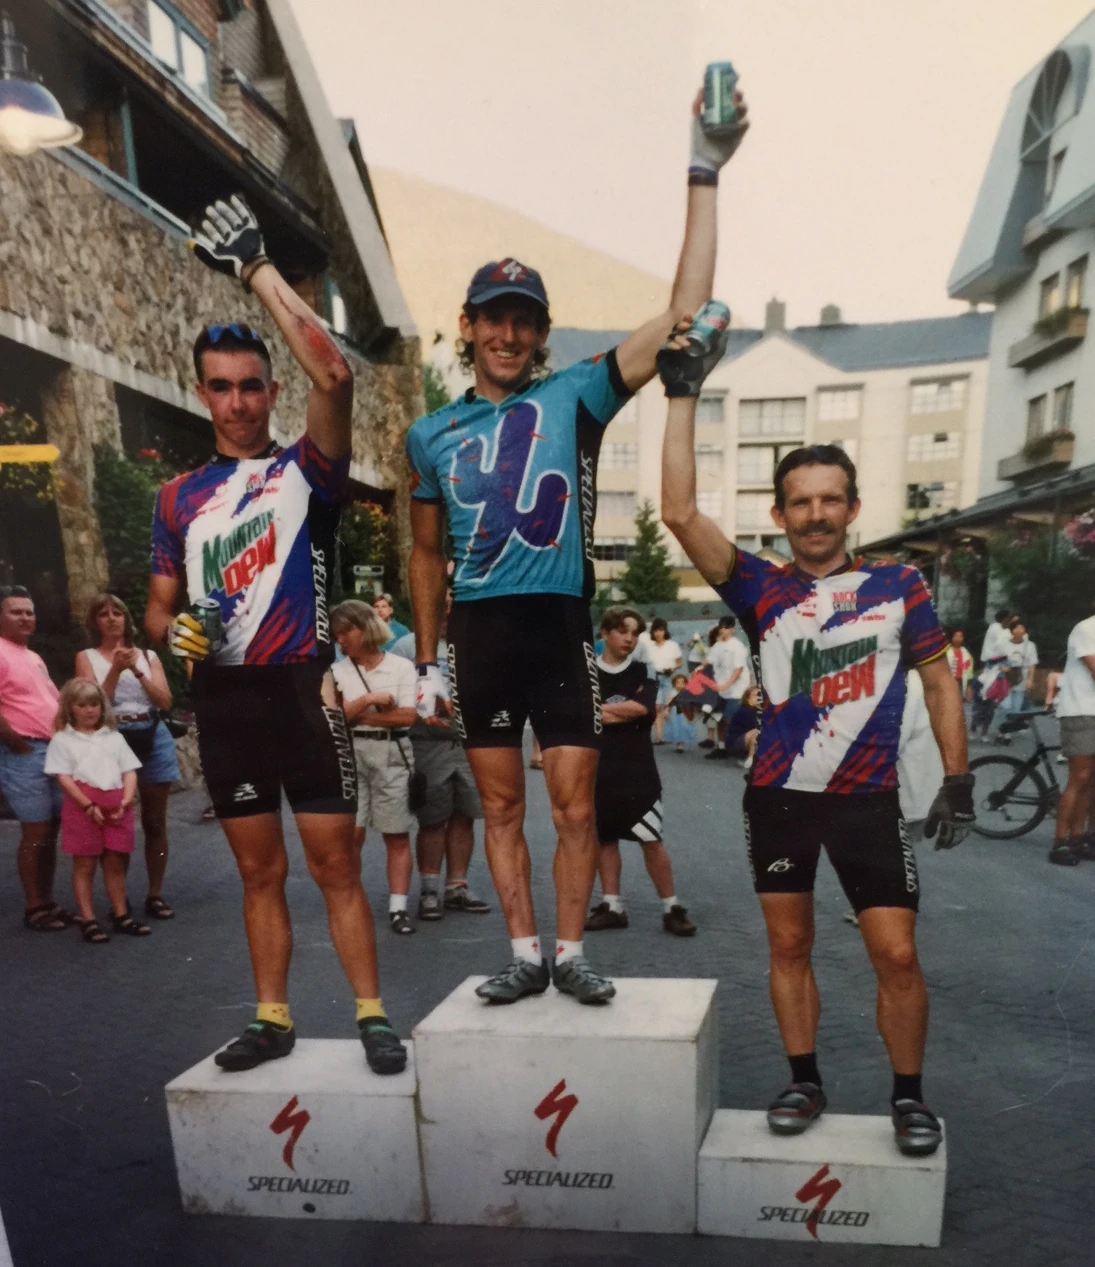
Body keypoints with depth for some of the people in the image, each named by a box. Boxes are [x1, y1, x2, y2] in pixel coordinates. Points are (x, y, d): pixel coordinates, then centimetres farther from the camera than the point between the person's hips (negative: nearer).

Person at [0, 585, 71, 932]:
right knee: (35, 833, -3)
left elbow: (53, 700, 25)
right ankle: (34, 909, 7)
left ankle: (48, 902, 21)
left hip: (53, 751, 9)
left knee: (51, 831, 12)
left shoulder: (33, 657, 19)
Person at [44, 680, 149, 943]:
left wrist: (125, 801, -6)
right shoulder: (62, 739, 4)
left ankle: (121, 916, 17)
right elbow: (63, 777, -5)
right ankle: (88, 920, 9)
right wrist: (89, 806, -14)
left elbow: (129, 772, 10)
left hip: (116, 807, 3)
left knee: (116, 863, 9)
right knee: (84, 864, 3)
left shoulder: (114, 737, 14)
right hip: (82, 807, -3)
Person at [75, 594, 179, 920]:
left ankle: (155, 895, 11)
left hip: (152, 738, 2)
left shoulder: (147, 655, 11)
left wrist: (137, 671, -9)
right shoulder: (87, 657, 6)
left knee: (154, 821, 4)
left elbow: (165, 701, 1)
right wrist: (116, 669, -14)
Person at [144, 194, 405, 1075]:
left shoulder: (307, 470, -1)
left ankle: (373, 1016, 14)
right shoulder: (179, 498, 12)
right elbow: (159, 605, 17)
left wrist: (259, 269, -11)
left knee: (335, 864, 1)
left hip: (299, 689, -4)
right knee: (260, 869, 13)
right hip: (222, 697, 5)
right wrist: (172, 631, -8)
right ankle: (274, 1020, 25)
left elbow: (334, 373, -18)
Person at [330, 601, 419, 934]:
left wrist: (357, 714, -7)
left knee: (397, 835, 2)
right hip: (352, 754, 1)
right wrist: (369, 700, -15)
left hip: (393, 754, -1)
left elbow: (407, 716, -8)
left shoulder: (401, 666, 1)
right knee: (351, 833, -1)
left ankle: (398, 907, 7)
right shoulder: (337, 671, 7)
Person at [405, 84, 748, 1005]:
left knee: (575, 806, 3)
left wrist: (704, 179, -11)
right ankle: (525, 953, 23)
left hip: (559, 624, -2)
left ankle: (570, 952, 21)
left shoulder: (574, 396, 1)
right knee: (502, 806, 9)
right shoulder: (432, 434, 11)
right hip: (478, 629, 3)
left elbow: (684, 315, -7)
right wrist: (426, 660, 13)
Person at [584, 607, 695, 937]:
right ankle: (612, 906, 20)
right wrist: (622, 711, -12)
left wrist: (597, 708, -9)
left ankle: (672, 908, 8)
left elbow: (641, 707, -15)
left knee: (651, 840, -2)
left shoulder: (643, 671, 2)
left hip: (637, 771, -2)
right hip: (598, 770, 2)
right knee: (604, 838, 9)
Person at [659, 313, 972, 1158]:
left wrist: (957, 777, 0)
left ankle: (909, 1096, 24)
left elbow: (939, 680, 7)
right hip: (778, 798, 1)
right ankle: (804, 1082, 30)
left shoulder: (900, 586, 0)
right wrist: (684, 396, -16)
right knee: (788, 946, 12)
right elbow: (680, 512, -14)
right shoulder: (761, 589, -4)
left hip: (868, 800, 0)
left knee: (897, 955, 1)